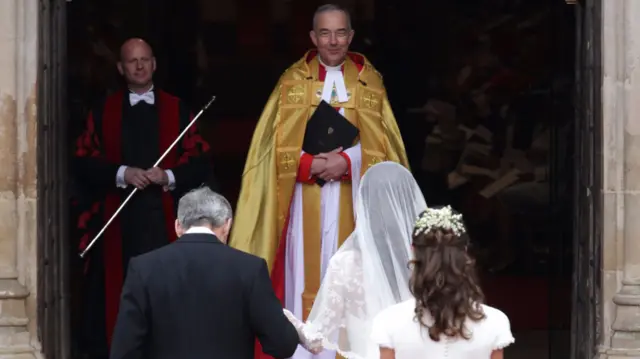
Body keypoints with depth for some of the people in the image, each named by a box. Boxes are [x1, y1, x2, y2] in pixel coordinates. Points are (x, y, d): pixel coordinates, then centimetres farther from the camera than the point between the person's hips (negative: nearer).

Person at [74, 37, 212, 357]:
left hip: (163, 218, 0)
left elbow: (200, 163, 6)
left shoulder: (177, 110, 10)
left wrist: (169, 176, -12)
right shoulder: (103, 112, 11)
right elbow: (84, 163, 4)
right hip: (116, 220, 0)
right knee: (117, 293, -3)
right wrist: (121, 174, -11)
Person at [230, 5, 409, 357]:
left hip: (352, 202, 0)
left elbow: (384, 148, 2)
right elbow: (277, 147, 1)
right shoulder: (292, 81, 5)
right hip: (305, 202, 0)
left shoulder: (370, 82, 6)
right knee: (306, 278, -3)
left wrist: (347, 161, -14)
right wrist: (310, 164, -16)